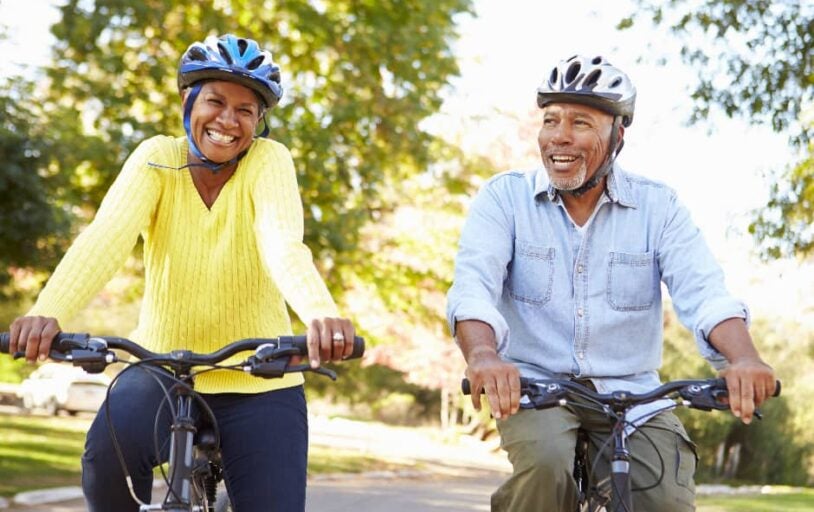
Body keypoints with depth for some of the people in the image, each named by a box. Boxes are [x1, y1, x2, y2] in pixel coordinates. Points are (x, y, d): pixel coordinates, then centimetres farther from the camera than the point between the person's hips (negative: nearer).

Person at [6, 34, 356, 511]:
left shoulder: (268, 160, -9)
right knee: (108, 452, -29)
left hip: (257, 381, 0)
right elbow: (106, 235, -23)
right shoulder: (158, 158, -6)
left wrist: (322, 314, -50)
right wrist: (48, 311, -42)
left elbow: (284, 244, -28)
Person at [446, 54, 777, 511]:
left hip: (631, 394, 2)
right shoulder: (505, 197, -2)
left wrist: (744, 358, -34)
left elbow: (703, 291, -12)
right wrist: (482, 354, -39)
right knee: (546, 467, -31)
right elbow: (473, 284, -16)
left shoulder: (658, 207, 1)